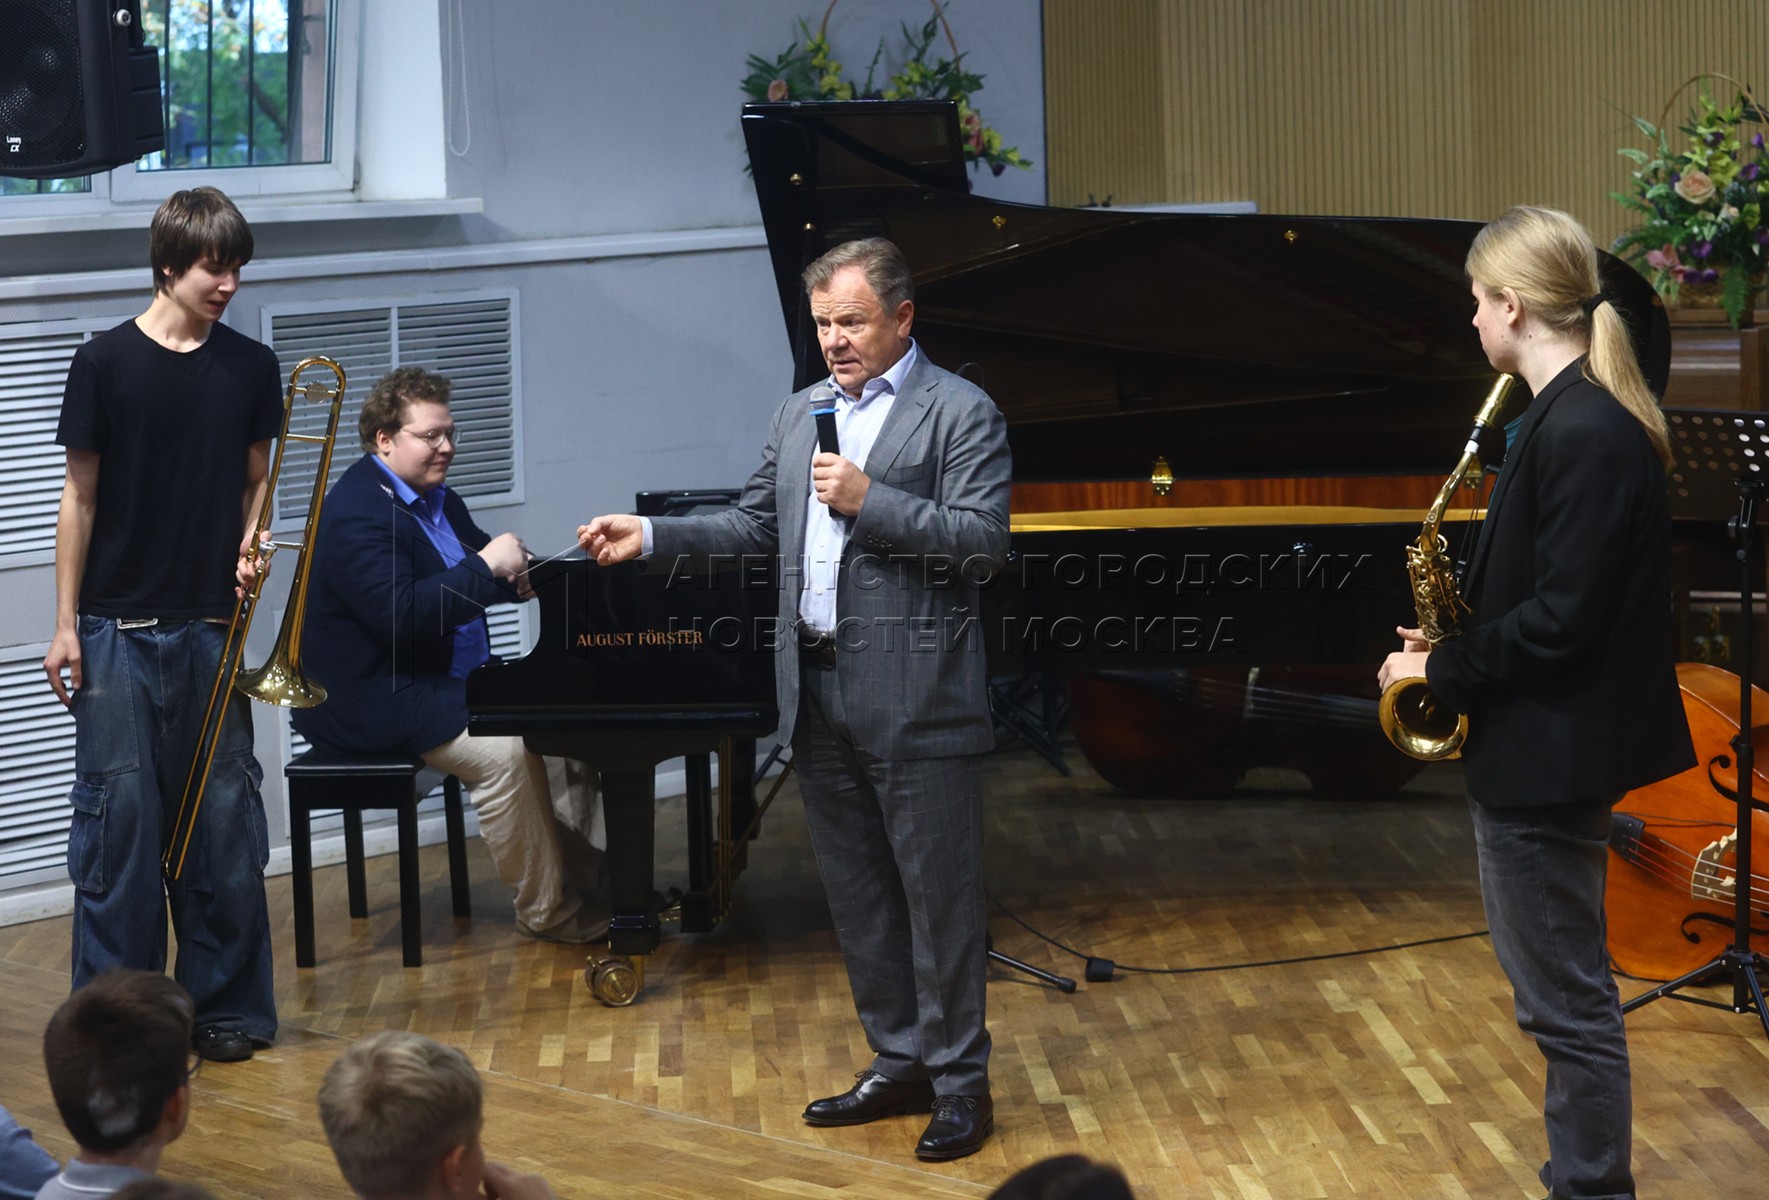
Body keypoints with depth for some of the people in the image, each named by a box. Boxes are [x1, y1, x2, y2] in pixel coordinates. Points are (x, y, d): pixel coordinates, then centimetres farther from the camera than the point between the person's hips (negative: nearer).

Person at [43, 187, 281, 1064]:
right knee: (118, 811, -1)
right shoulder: (106, 362, -3)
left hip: (213, 628, 3)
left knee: (223, 815, 5)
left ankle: (224, 1005, 15)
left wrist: (250, 545, -7)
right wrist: (66, 622, -2)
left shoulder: (251, 367, 5)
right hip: (119, 629, -3)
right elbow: (80, 496, 0)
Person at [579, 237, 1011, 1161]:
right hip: (820, 694, 7)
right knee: (857, 894, 13)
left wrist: (868, 501, -20)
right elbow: (753, 526, 19)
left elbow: (983, 541, -15)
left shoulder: (961, 415, -6)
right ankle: (898, 1064, 25)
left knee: (939, 894, -1)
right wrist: (649, 536, 6)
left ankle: (960, 1084, 8)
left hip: (915, 699, -7)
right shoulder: (799, 416, 15)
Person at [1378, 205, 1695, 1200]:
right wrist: (1456, 649, 6)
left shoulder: (1582, 434, -21)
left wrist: (1444, 670, -12)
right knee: (1560, 986, 19)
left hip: (1549, 753, -10)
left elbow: (1561, 618, -24)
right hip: (1549, 740, 10)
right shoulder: (1588, 413, 10)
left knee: (1566, 997, -1)